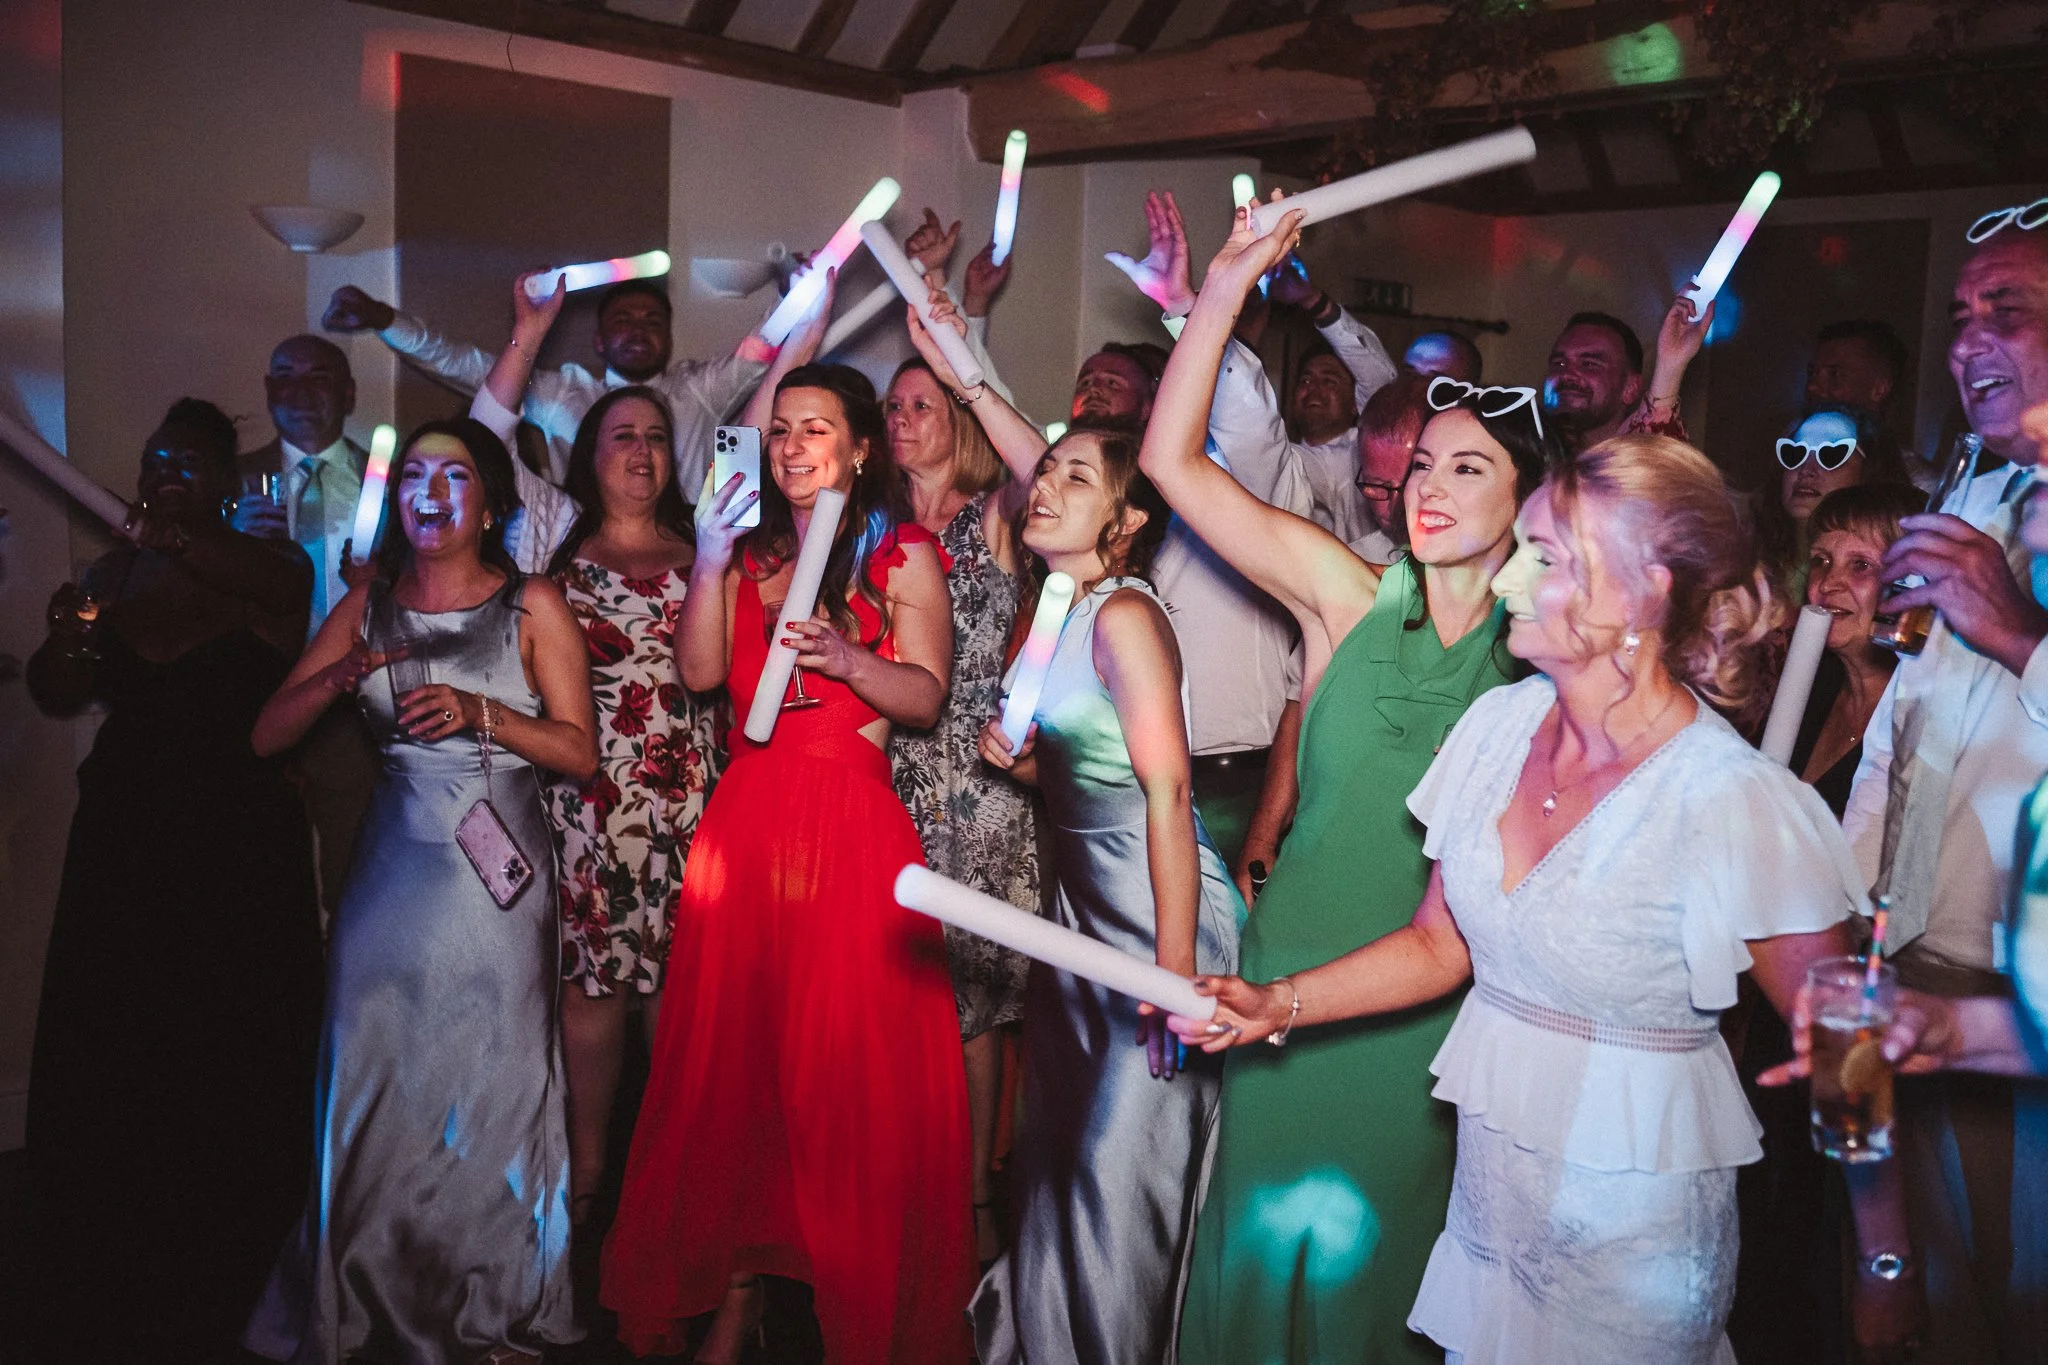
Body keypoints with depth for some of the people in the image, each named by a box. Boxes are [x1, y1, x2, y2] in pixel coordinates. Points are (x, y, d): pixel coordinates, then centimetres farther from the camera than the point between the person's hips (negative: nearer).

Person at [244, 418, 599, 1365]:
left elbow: (581, 752, -4)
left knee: (490, 1088, 3)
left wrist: (480, 711, -17)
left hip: (497, 871, -2)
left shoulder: (532, 605, 1)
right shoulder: (367, 606, 10)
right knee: (373, 1084, 4)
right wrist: (339, 676, -11)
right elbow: (267, 735, 6)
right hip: (393, 868, 3)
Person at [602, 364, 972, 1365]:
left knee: (847, 1066, -2)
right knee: (734, 1051, 6)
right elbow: (699, 673, 6)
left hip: (850, 824, -4)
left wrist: (846, 657, -20)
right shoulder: (752, 550, 17)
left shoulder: (903, 553, 4)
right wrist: (710, 560, -3)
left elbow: (926, 697, -3)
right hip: (745, 820, 4)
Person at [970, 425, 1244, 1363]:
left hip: (1159, 912, -8)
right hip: (1081, 904, 8)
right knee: (1056, 1148, 16)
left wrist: (1175, 965, -23)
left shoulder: (1124, 616, -14)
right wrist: (1019, 760, 3)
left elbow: (1167, 790, -20)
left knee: (1121, 1165, 1)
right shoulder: (1058, 613, 11)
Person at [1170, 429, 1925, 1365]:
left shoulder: (1739, 807, -22)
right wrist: (1276, 1004, -4)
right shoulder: (1500, 724, -4)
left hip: (1631, 1225, -5)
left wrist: (1888, 1278, -10)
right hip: (1488, 1191, 6)